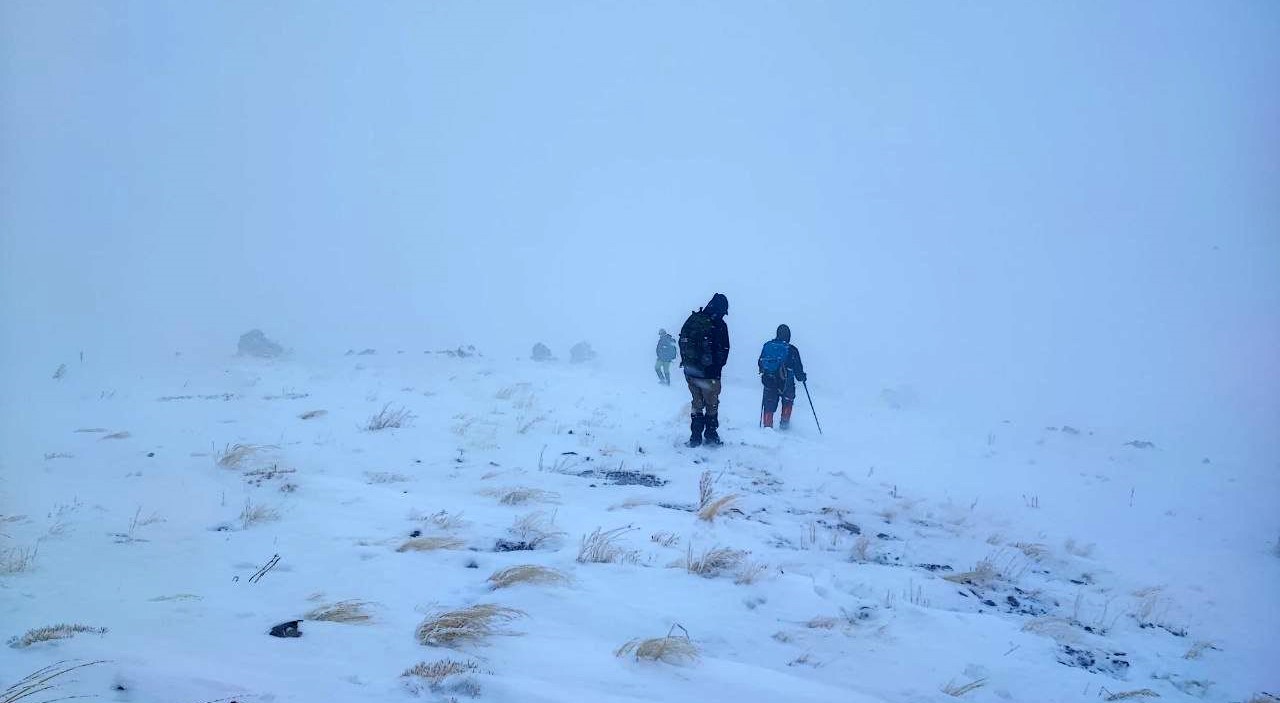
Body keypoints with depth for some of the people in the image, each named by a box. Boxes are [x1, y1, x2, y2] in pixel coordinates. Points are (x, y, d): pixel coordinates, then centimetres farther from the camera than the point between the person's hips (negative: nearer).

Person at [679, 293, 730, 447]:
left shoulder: (692, 319, 3)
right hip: (709, 374, -5)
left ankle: (695, 436, 15)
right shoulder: (719, 325, -12)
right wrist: (717, 366, 8)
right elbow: (724, 351, -8)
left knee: (697, 403, 16)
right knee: (711, 405, 11)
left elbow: (682, 341, 11)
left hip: (690, 371, 5)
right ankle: (711, 435, 17)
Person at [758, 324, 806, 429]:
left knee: (769, 405, 11)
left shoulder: (767, 346, 1)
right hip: (786, 382, -2)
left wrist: (765, 372, 28)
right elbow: (798, 368, -3)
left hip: (769, 381, 2)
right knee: (788, 401, 23)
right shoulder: (792, 350, -8)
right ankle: (784, 422, 20)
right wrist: (802, 377, 15)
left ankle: (767, 426, 5)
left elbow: (760, 363, 10)